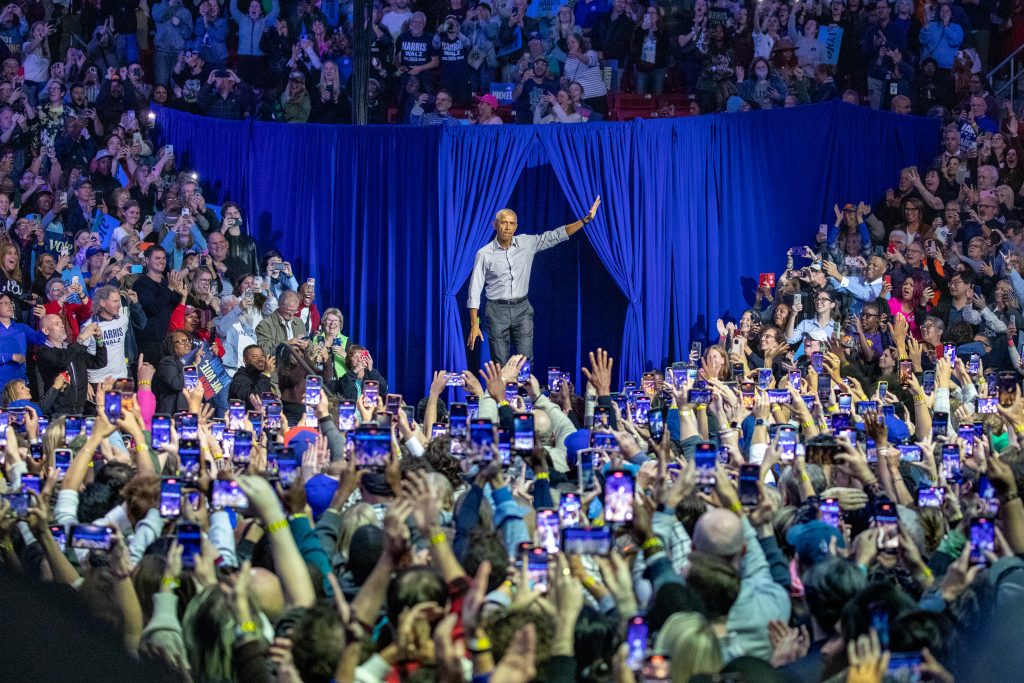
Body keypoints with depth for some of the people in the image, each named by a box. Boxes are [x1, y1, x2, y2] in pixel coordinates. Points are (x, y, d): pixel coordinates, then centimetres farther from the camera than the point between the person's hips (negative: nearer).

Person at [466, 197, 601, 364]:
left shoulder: (527, 243, 1)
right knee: (501, 367, 1)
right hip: (497, 311, -2)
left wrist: (585, 220, -9)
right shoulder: (484, 254, -6)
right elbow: (475, 290, -4)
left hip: (522, 309, 2)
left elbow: (555, 236, 0)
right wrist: (474, 325, -9)